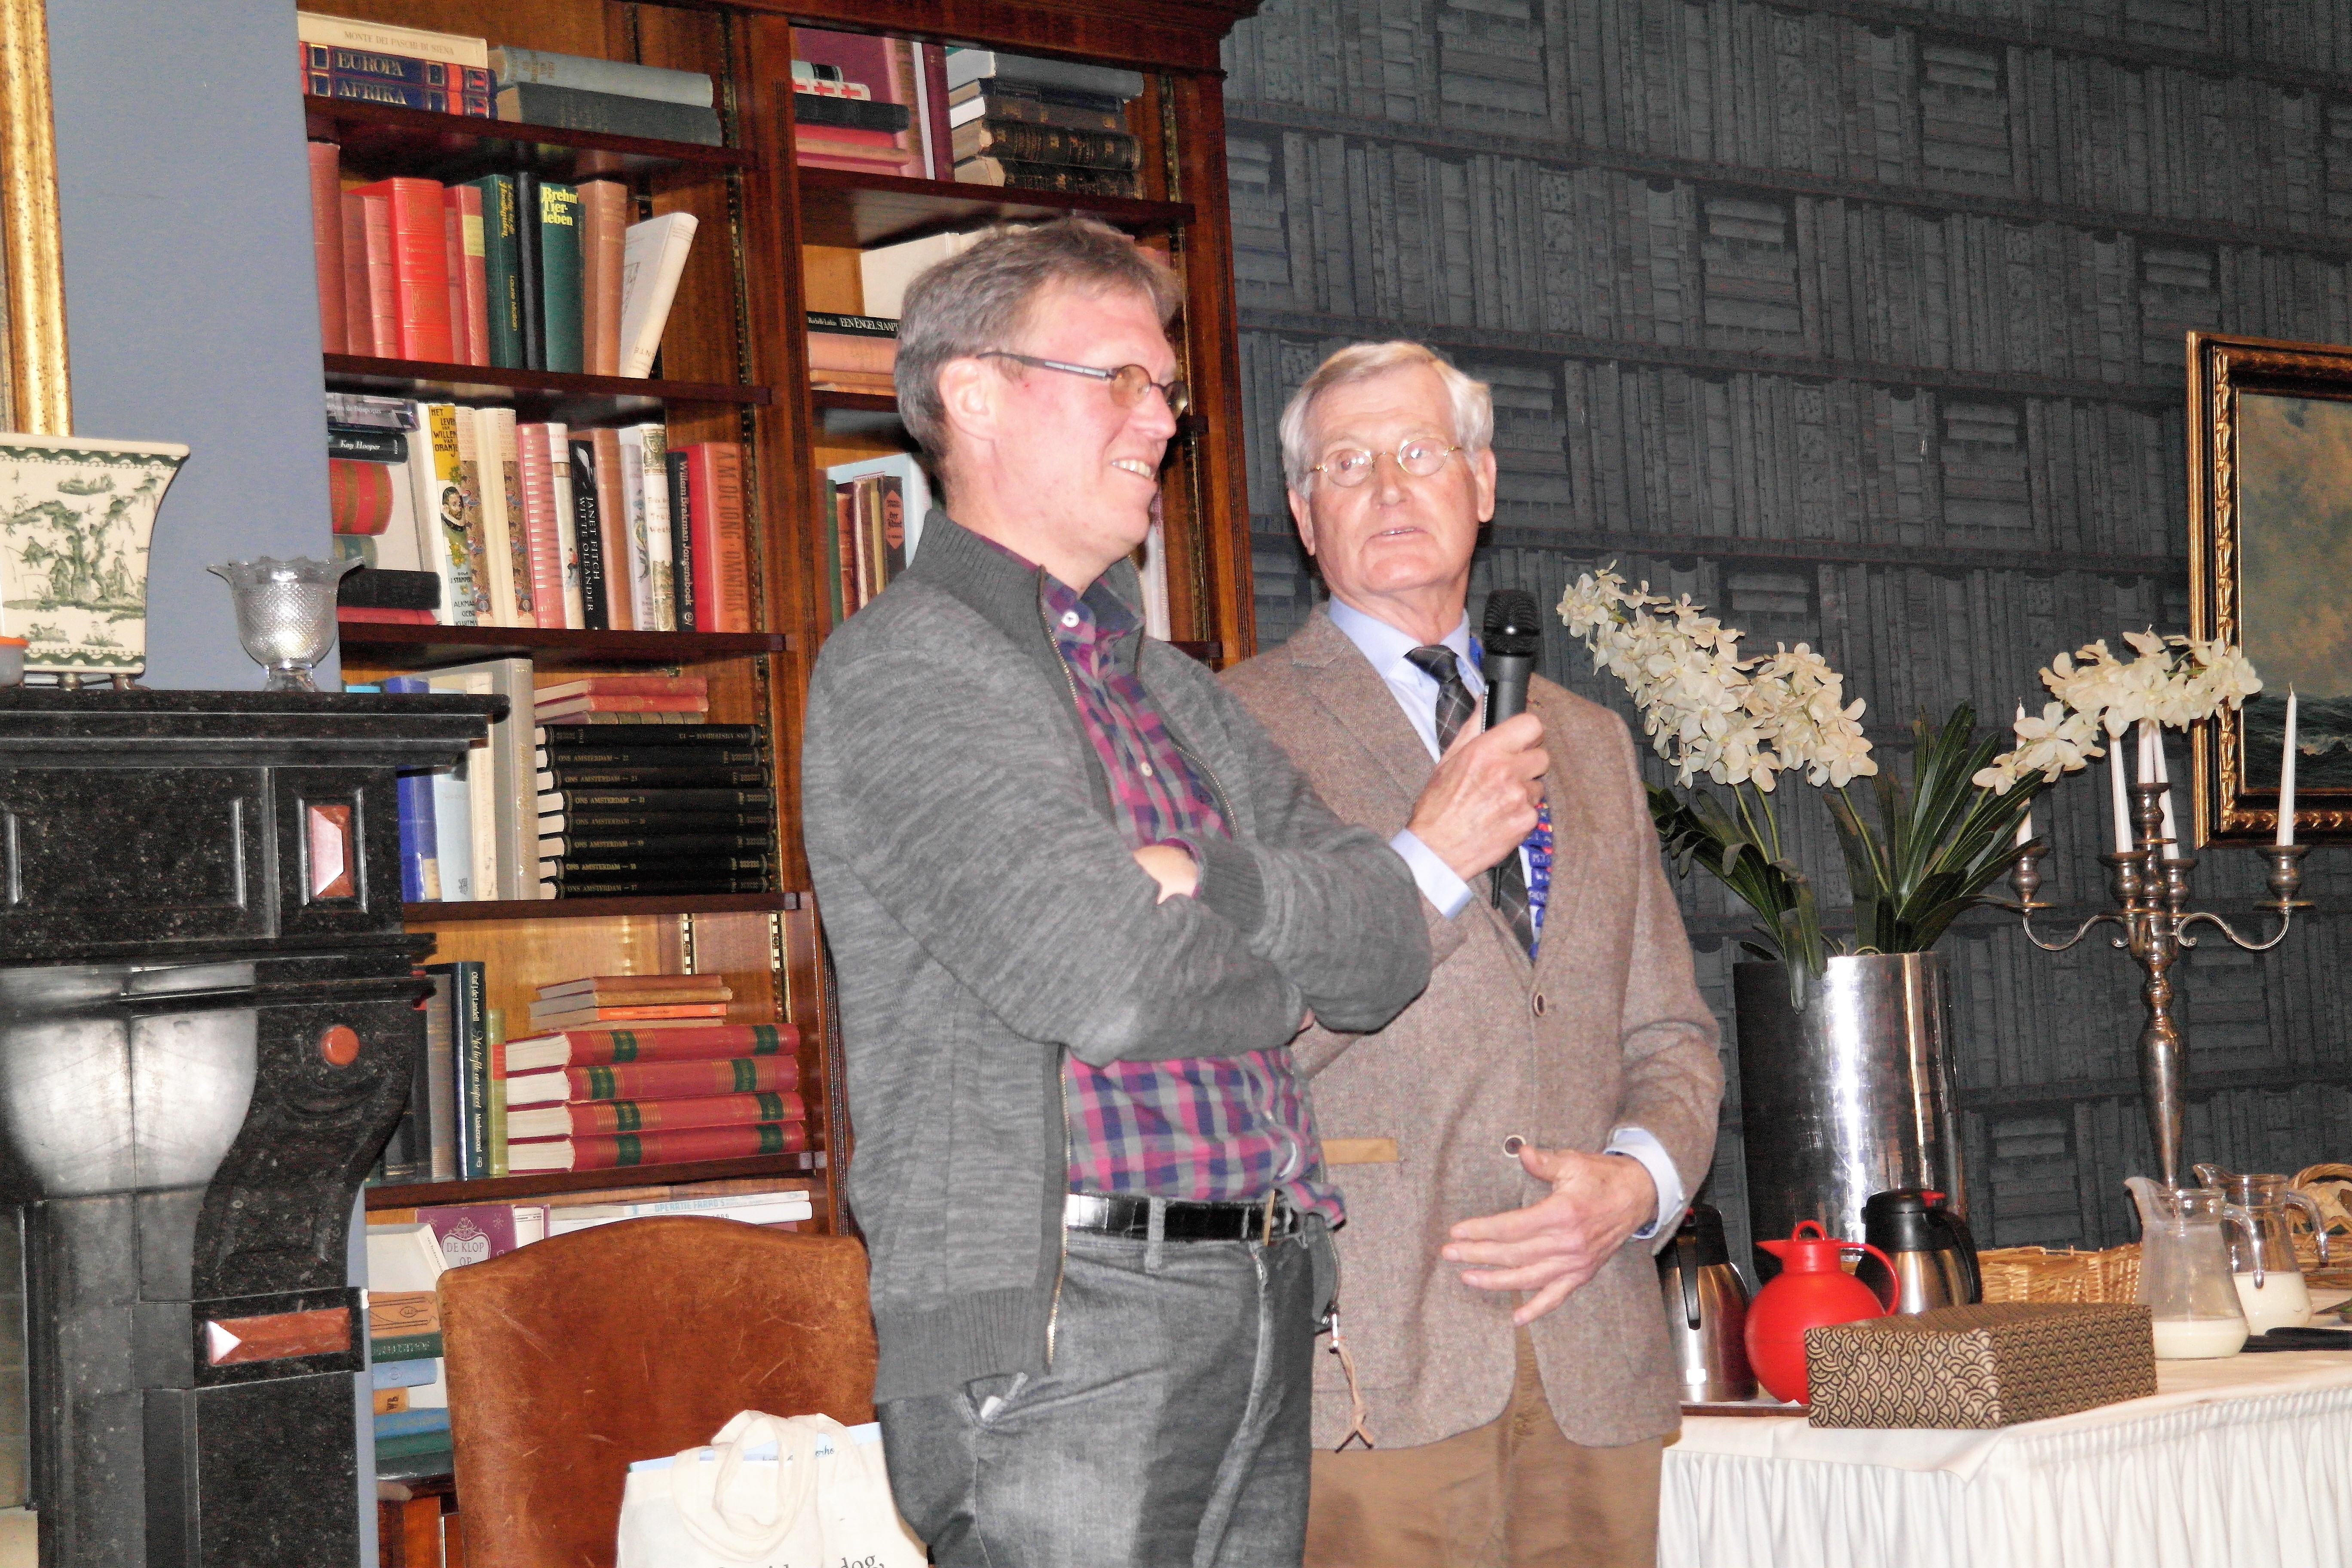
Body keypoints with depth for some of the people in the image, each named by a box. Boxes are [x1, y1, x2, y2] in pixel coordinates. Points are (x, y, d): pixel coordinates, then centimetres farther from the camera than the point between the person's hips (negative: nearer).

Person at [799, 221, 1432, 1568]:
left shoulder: (1183, 698, 21)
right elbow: (1099, 975, -17)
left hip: (1262, 1316, 7)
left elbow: (1388, 947, 9)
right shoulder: (905, 668, -5)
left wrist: (1210, 885, -10)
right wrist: (1276, 977, 3)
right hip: (1057, 1327, -7)